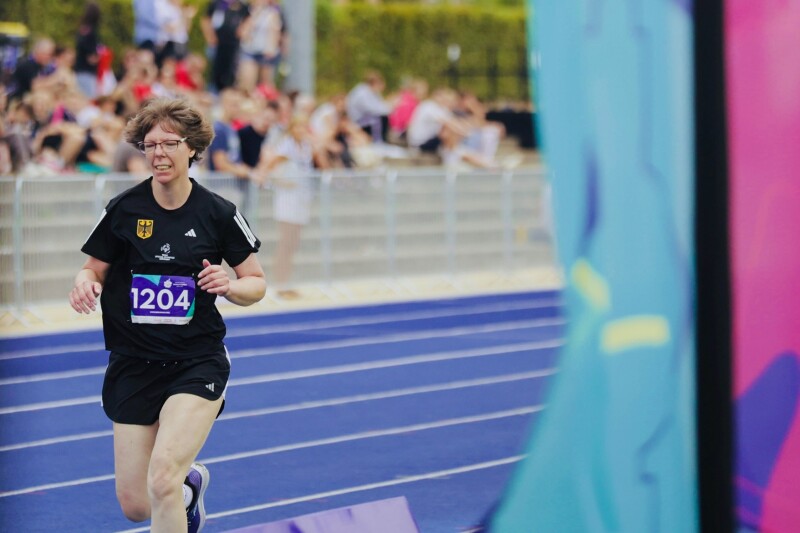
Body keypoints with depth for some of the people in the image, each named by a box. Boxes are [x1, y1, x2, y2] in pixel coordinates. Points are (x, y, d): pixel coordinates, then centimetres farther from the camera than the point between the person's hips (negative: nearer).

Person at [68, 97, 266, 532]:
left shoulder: (218, 214, -4)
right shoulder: (122, 210, -3)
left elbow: (256, 283, 5)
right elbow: (95, 270, 8)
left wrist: (230, 285, -17)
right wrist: (85, 283, -15)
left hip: (197, 363, -2)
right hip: (133, 365, 2)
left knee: (162, 477, -25)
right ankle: (191, 485, 42)